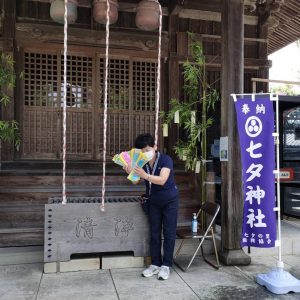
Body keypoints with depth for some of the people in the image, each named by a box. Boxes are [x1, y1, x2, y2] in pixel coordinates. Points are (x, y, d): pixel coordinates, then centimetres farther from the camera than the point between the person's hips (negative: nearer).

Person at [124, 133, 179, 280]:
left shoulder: (165, 159, -21)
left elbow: (162, 180, -35)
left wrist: (145, 176, -50)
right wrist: (131, 172, -31)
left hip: (169, 201, -4)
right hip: (153, 202, 5)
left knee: (169, 233, 0)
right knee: (154, 233, 8)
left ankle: (166, 265, 8)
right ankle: (155, 264, 16)